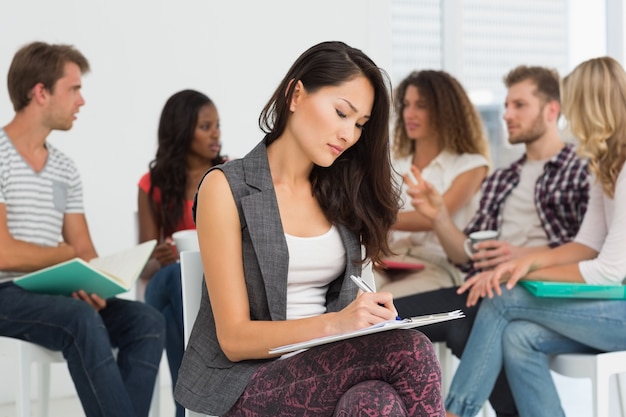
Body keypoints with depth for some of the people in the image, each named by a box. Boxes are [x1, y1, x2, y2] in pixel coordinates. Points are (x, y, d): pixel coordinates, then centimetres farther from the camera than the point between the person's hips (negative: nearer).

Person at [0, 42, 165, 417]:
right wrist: (70, 254, -3)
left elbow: (86, 253, 10)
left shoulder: (65, 168, 14)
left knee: (147, 321, -14)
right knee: (82, 319, -34)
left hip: (51, 295, 7)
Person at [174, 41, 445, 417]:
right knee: (410, 351, -30)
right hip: (248, 379, -5)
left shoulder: (338, 192, 11)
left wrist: (368, 318, -8)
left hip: (327, 367, 5)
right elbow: (234, 337, -9)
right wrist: (333, 324, -24)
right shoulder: (227, 188, -6)